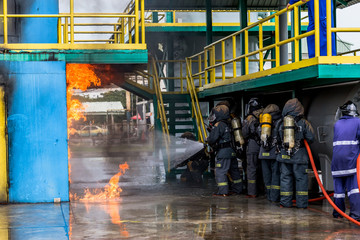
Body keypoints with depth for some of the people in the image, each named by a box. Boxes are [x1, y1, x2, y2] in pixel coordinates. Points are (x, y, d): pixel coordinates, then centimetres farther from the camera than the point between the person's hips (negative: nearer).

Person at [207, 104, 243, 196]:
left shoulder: (218, 125, -13)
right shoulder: (228, 125, 15)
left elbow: (212, 139, -19)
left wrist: (207, 140, 2)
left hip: (223, 152, -9)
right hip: (232, 151, 9)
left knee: (220, 172, -5)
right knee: (234, 170, 17)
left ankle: (223, 191, -7)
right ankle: (238, 189, 26)